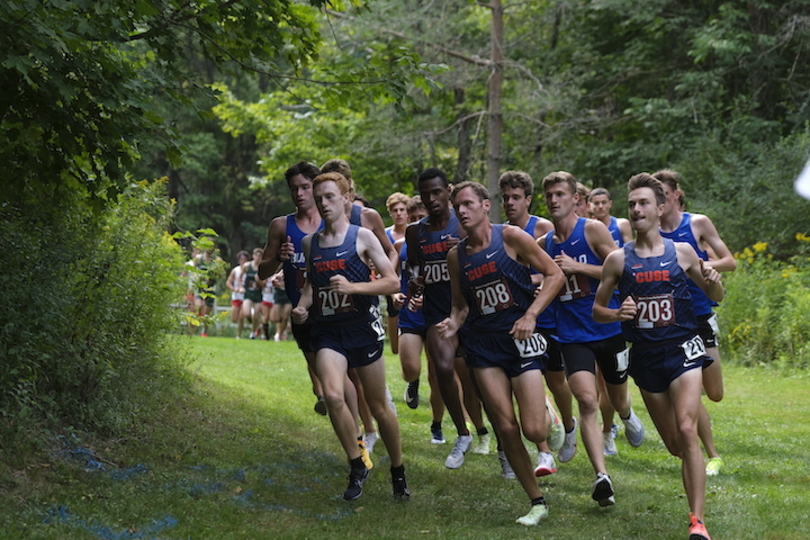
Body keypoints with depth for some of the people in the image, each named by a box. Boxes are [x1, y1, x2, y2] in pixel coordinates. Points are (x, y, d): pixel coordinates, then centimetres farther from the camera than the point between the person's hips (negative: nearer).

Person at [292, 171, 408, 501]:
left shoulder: (362, 237, -3)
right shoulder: (310, 242, 10)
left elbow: (392, 282, -7)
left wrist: (353, 287, -20)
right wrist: (302, 305, 3)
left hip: (363, 328, -3)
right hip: (327, 331, 3)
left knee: (378, 407, 6)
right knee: (333, 396, -21)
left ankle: (398, 472, 25)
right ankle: (357, 467, -4)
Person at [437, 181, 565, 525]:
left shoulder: (510, 237, -6)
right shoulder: (456, 256, 7)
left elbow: (554, 275, -5)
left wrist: (531, 315, -15)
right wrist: (454, 324, -5)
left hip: (521, 338, -4)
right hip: (483, 342, 4)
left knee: (534, 431, -12)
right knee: (506, 428, -3)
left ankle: (548, 414, 27)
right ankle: (537, 503, 11)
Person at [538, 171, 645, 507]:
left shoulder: (593, 230, -9)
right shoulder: (544, 243, 5)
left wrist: (577, 267, -21)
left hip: (609, 327, -1)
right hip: (572, 334, 2)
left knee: (618, 400, 18)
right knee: (587, 401, -19)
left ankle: (627, 417, 57)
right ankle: (601, 477, -23)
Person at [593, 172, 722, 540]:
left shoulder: (681, 252, 0)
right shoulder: (618, 259, 1)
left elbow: (715, 298, 11)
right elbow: (597, 310, 8)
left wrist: (714, 282, -12)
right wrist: (617, 314, -14)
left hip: (683, 348, -2)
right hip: (645, 356, 2)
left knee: (687, 430, -19)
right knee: (675, 446, 9)